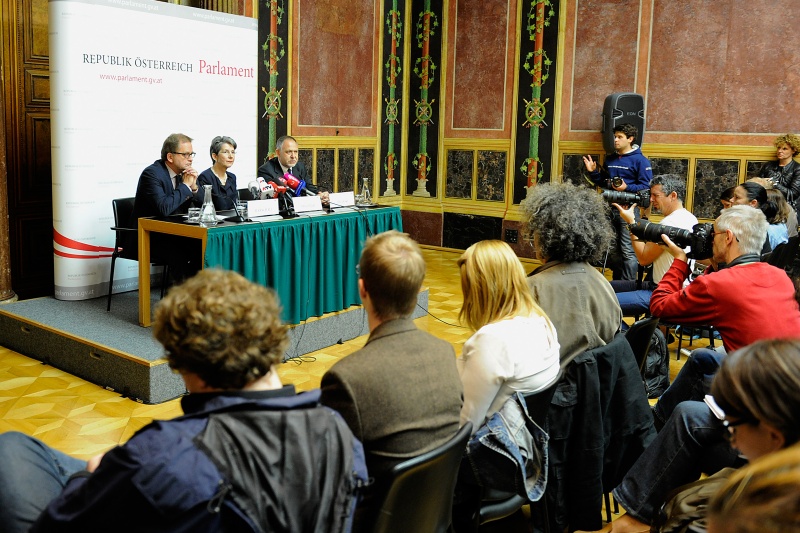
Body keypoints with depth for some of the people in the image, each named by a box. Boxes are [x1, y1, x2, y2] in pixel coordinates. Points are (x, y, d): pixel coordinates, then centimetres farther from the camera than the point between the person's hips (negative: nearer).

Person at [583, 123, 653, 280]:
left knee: (628, 251, -8)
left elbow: (645, 187, -13)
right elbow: (602, 182, 21)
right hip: (610, 208, 7)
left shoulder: (640, 160, -6)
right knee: (614, 249, 15)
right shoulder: (610, 159, 15)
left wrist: (627, 188, -25)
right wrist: (593, 172, 5)